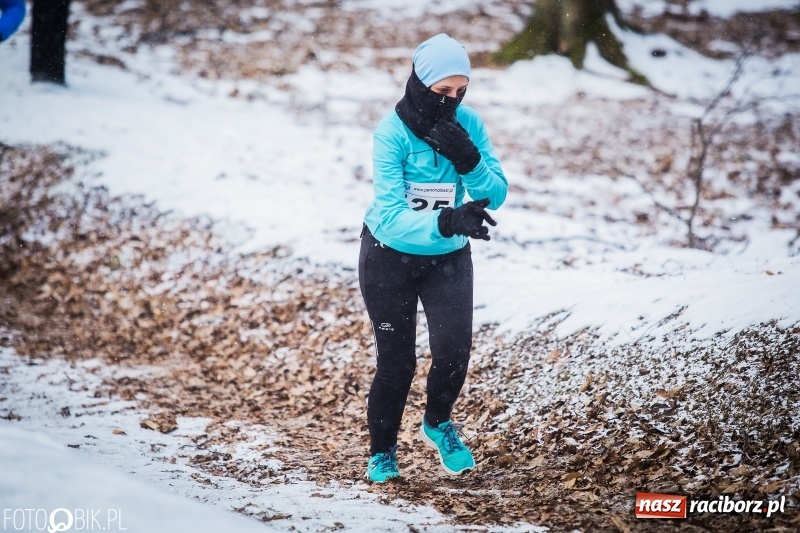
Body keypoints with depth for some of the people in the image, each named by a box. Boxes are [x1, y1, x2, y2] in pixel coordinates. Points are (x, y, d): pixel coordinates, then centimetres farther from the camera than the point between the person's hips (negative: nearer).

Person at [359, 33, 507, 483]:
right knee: (397, 360, 2)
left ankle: (438, 424, 19)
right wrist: (447, 221, -45)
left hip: (448, 258, 3)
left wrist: (469, 160, -30)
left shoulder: (469, 124, -12)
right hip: (390, 257, -3)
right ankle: (383, 451, 25)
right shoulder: (393, 132, -23)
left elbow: (497, 195, -12)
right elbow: (392, 212, -30)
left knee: (454, 349, -12)